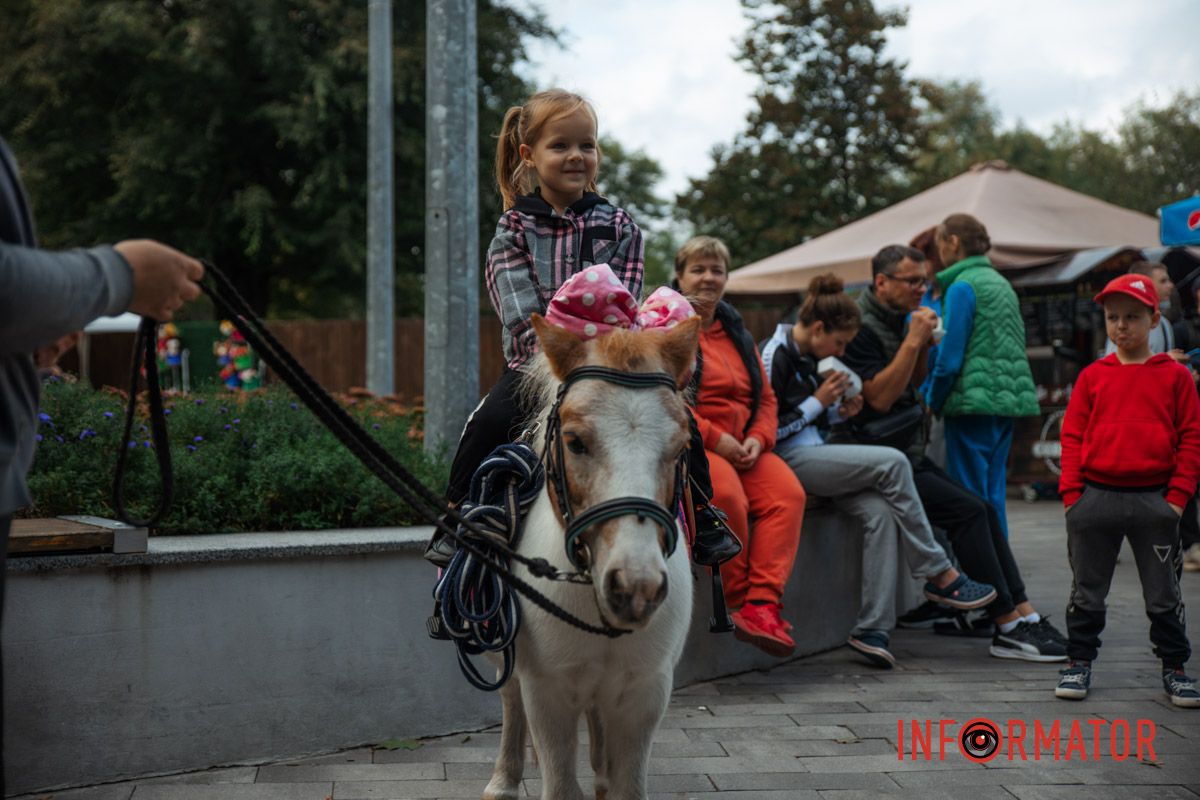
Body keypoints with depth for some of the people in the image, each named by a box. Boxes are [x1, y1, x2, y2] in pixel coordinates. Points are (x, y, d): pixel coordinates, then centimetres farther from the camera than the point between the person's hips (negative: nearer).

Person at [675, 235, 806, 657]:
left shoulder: (736, 332, 23)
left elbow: (765, 396, 21)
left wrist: (757, 439, -1)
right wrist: (713, 437, -17)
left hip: (743, 446, 6)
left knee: (787, 493, -23)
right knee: (727, 495, -36)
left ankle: (761, 606, -30)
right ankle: (738, 599, -19)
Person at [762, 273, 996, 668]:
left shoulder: (809, 356, 16)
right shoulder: (776, 356, -11)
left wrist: (840, 411, 5)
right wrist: (819, 402, -11)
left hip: (814, 452, 9)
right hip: (788, 460, -9)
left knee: (880, 512, -19)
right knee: (892, 463, -23)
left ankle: (872, 630, -21)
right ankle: (939, 575, -13)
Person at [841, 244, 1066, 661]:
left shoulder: (896, 320, 15)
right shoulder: (862, 326, -15)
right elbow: (879, 397, -22)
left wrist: (923, 347, 4)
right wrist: (913, 341, -20)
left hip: (908, 453, 10)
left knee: (984, 510, -2)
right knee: (968, 510, -19)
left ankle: (1025, 616, -3)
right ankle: (1008, 627, -15)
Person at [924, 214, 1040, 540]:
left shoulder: (962, 287, -9)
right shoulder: (1001, 283, 16)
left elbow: (950, 357, -14)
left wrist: (933, 402, -2)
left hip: (974, 401, -8)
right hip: (1009, 399, 8)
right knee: (994, 493, 13)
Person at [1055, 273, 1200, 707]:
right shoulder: (1093, 376, 5)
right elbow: (1072, 436, 5)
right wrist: (1072, 493, -3)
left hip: (1154, 500, -1)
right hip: (1096, 498, 1)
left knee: (1164, 593, 7)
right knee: (1087, 590, 9)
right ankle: (1079, 662, 21)